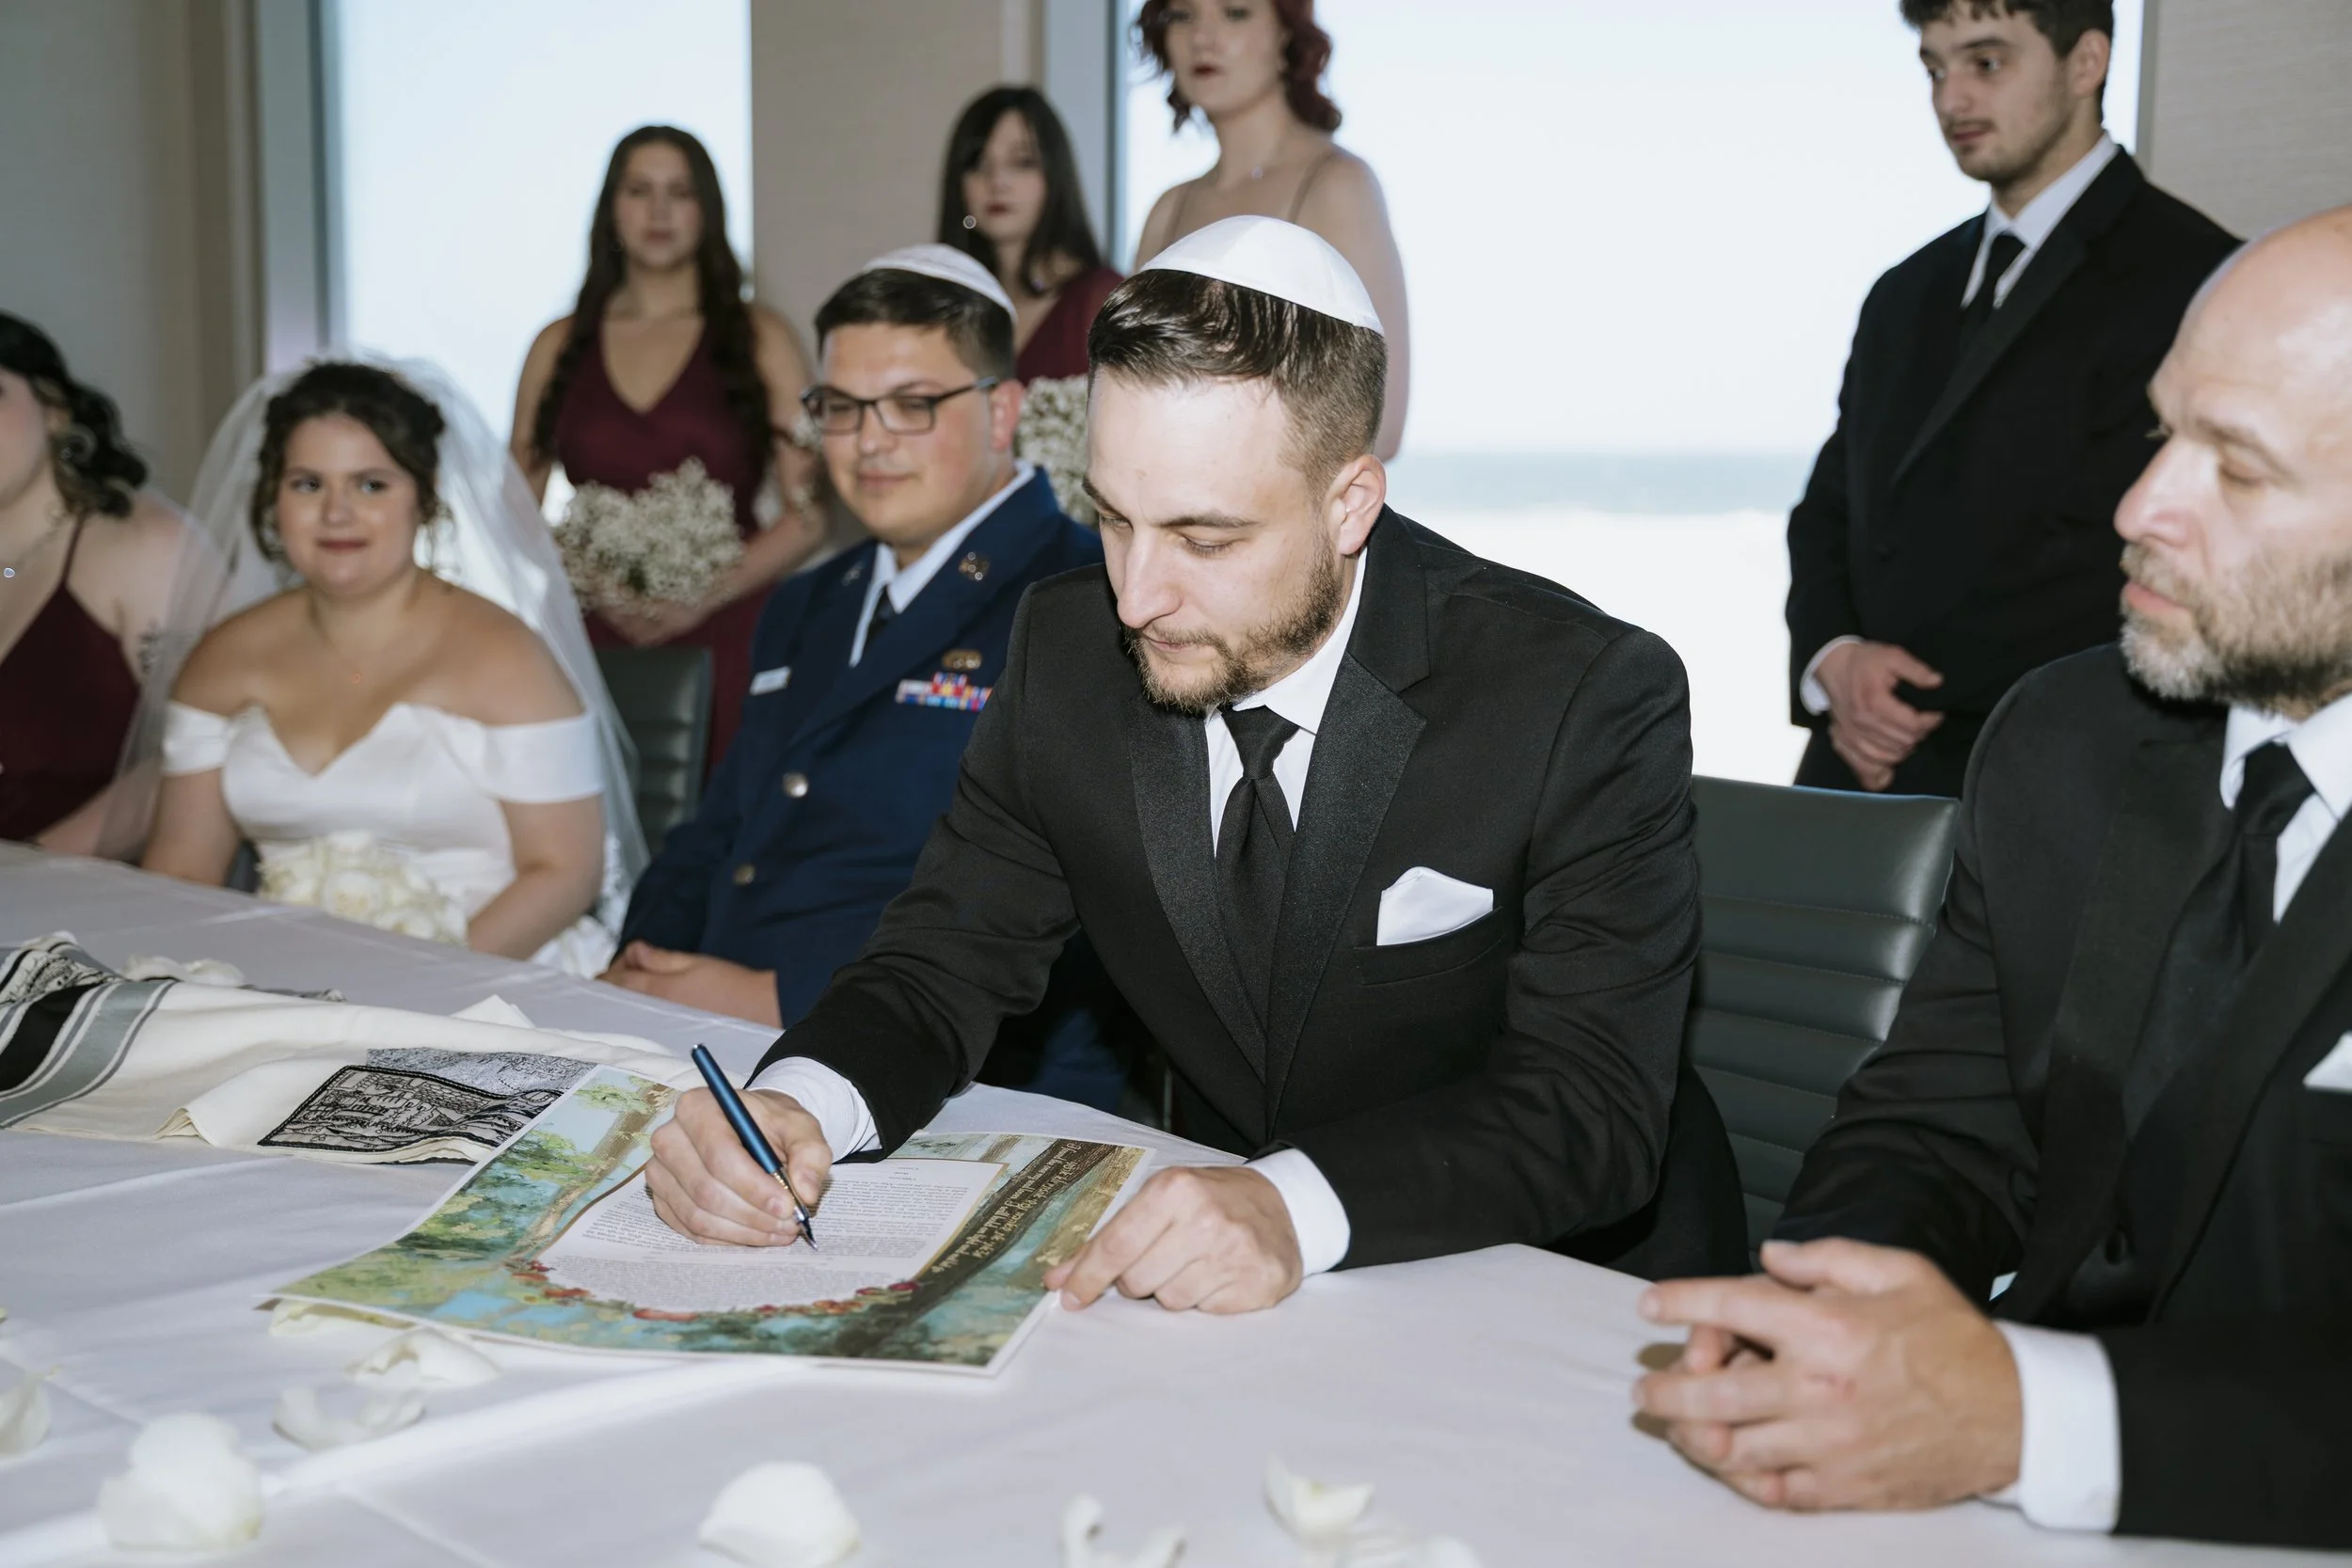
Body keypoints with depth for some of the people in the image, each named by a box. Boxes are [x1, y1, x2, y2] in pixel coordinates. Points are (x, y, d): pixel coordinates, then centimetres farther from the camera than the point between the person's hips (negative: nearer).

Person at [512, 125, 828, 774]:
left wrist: (704, 597, -10)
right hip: (595, 644, 1)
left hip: (723, 642, -1)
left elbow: (808, 514, 2)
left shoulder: (759, 340, 7)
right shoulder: (559, 348, 13)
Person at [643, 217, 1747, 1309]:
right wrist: (797, 1103, -21)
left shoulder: (1588, 699, -18)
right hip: (1202, 1271, 2)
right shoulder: (1067, 653, -4)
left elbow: (1593, 1106, -23)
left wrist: (1304, 1207, -41)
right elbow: (949, 959, 2)